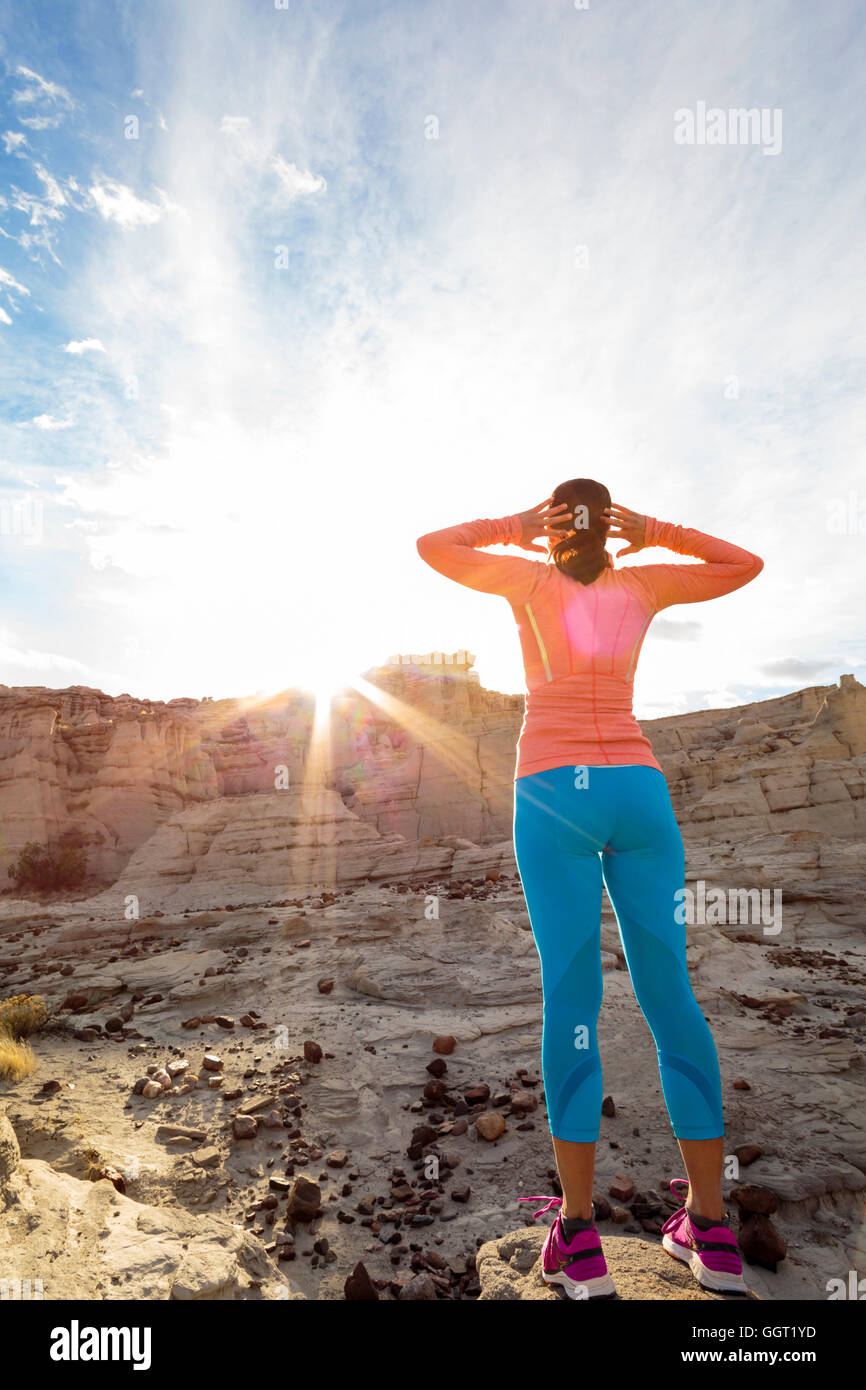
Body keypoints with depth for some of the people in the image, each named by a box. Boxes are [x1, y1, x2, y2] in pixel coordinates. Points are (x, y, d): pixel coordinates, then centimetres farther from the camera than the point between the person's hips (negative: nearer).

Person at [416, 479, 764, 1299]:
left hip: (554, 793, -2)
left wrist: (510, 528, 15)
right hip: (639, 791, 3)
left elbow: (430, 546, 10)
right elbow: (746, 565, 25)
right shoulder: (640, 585, 12)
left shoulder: (532, 579, 6)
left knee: (570, 994, -3)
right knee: (667, 990, 6)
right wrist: (653, 533, 21)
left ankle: (578, 1238, 1)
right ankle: (710, 1228, 13)